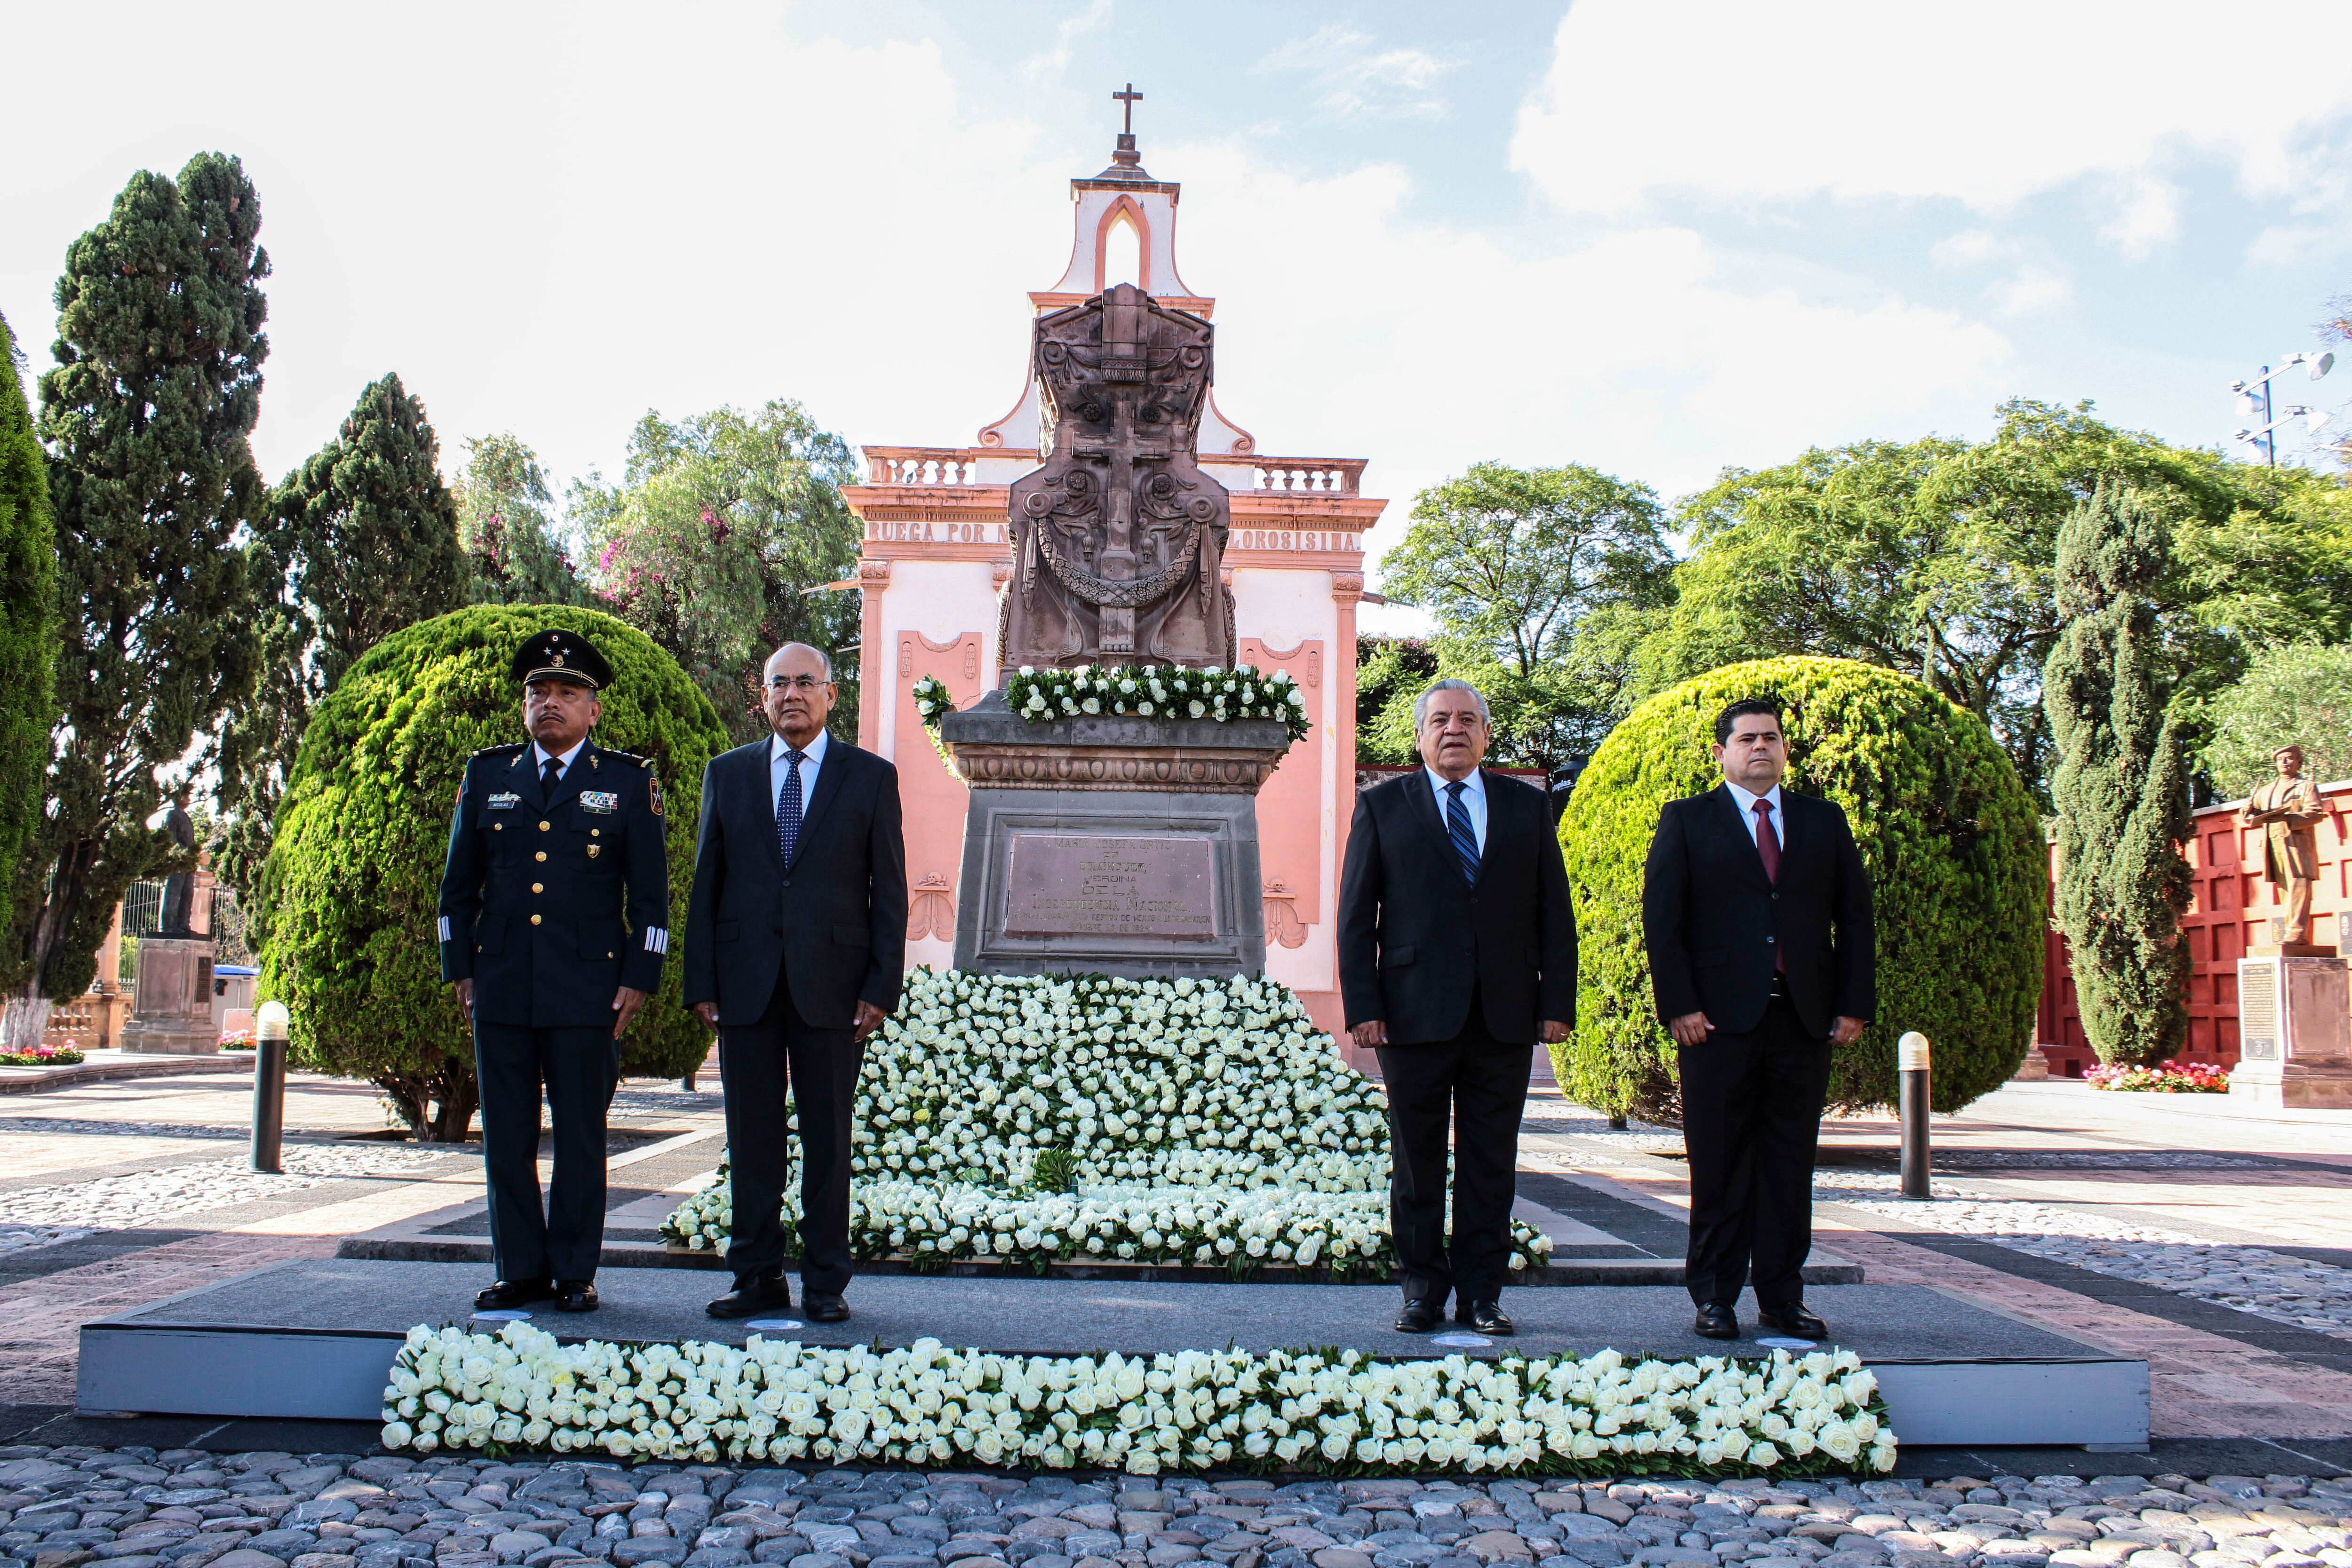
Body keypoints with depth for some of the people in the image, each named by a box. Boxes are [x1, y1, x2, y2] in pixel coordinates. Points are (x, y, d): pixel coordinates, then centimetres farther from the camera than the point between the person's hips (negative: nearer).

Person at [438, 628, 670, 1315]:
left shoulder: (628, 782, 4)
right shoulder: (487, 776, 12)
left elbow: (650, 893, 3)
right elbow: (458, 884, 15)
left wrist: (639, 978, -3)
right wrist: (459, 970, 8)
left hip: (588, 992, -3)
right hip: (501, 988, 3)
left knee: (581, 1140, 3)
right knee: (506, 1136, 6)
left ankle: (575, 1275, 13)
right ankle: (521, 1271, 17)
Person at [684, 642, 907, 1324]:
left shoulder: (871, 778, 5)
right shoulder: (728, 774, 11)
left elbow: (889, 892, 3)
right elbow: (706, 884, 9)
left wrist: (881, 987, -5)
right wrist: (701, 982, 2)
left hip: (831, 986, -2)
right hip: (746, 985, 2)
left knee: (828, 1140, 4)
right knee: (751, 1138, 5)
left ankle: (826, 1283, 13)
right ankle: (758, 1278, 15)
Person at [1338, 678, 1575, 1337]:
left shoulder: (1528, 806, 11)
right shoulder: (1381, 806, 6)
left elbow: (1556, 913, 10)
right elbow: (1355, 917, 3)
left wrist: (1558, 1003, 1)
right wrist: (1362, 1007, -6)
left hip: (1506, 1016, 2)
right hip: (1415, 1013, -1)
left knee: (1491, 1164, 5)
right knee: (1416, 1161, 5)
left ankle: (1481, 1293, 15)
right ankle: (1423, 1289, 17)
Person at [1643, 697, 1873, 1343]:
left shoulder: (1824, 822, 14)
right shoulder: (1687, 821, 5)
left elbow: (1854, 918, 12)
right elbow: (1660, 920, -1)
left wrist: (1855, 1004, 3)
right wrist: (1679, 1005, -10)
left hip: (1806, 1021, 3)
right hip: (1719, 1021, -3)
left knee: (1791, 1162, 6)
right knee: (1719, 1163, 1)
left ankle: (1783, 1295, 14)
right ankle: (1713, 1295, 10)